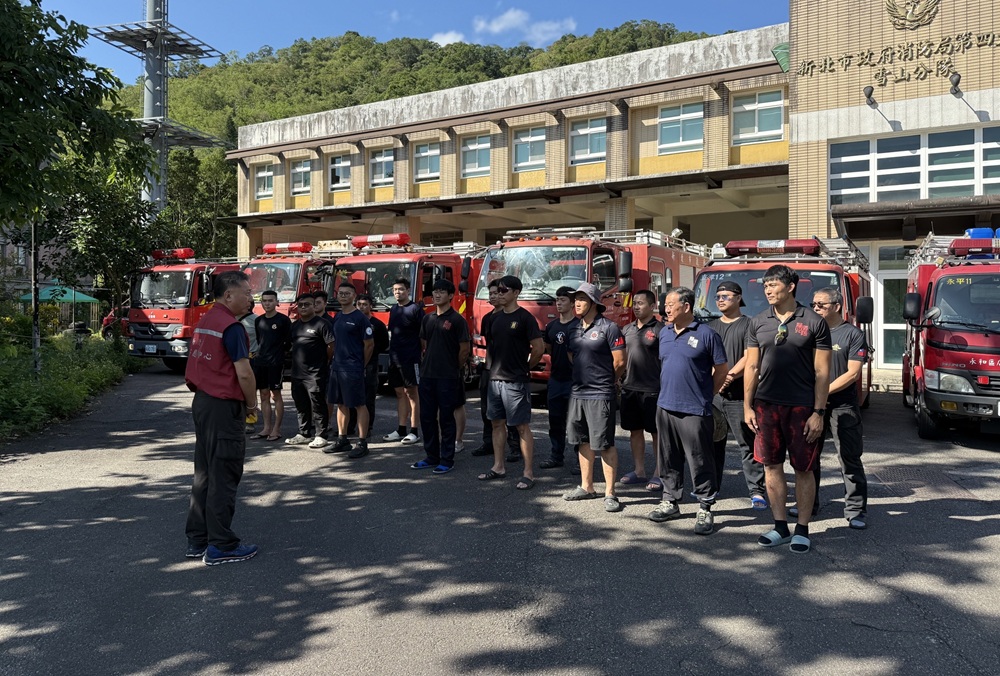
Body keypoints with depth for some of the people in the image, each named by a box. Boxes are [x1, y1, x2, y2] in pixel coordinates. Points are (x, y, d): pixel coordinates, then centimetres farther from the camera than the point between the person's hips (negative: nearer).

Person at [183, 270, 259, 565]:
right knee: (223, 477, -2)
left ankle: (197, 540, 23)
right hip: (224, 407, -9)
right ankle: (221, 546, 6)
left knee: (204, 473, 15)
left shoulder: (204, 321, 12)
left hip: (201, 402, 9)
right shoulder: (231, 326, -16)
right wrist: (252, 403, -4)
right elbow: (244, 373, -20)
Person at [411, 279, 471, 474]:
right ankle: (431, 457, 23)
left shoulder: (457, 320, -8)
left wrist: (453, 368, 3)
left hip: (447, 378, -6)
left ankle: (447, 460, 9)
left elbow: (465, 349, -7)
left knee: (446, 418, 1)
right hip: (427, 375, 6)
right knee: (427, 417, 11)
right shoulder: (427, 319, 11)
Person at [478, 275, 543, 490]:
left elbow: (538, 349, -10)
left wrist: (524, 368, -1)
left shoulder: (524, 317, -9)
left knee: (522, 427, -3)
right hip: (495, 379, 7)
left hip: (516, 381, -7)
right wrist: (494, 367, 11)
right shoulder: (496, 318, 12)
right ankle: (499, 467, 24)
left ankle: (528, 473, 2)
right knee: (497, 423, 13)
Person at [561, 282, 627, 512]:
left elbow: (620, 362, -10)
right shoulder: (575, 329, 12)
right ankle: (587, 487, 27)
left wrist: (603, 381, 3)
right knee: (583, 442, 15)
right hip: (577, 393, 8)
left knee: (605, 444, -3)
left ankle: (610, 493, 4)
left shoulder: (608, 327, -9)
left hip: (600, 396, -7)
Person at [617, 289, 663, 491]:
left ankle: (660, 474, 11)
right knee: (634, 430, 13)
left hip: (652, 389, -6)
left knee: (657, 432, 2)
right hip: (629, 388, 7)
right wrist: (619, 377, 10)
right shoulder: (627, 329, 12)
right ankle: (639, 471, 24)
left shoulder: (660, 329, -7)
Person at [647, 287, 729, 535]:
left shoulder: (706, 334, -8)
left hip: (694, 410, -6)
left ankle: (705, 509, 10)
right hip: (665, 406, 6)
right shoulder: (664, 333, 11)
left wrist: (704, 394, 4)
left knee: (700, 462, 0)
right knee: (669, 459, 14)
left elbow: (722, 369, -2)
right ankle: (670, 501, 27)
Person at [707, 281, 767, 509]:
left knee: (748, 445, -4)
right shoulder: (711, 326, 17)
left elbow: (749, 358, -10)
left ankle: (757, 491, 0)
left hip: (739, 396, -5)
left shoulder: (748, 325, 0)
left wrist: (730, 376, -17)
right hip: (713, 394, 5)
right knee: (712, 442, 11)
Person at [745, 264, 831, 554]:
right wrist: (747, 406, 2)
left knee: (803, 469, 5)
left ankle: (802, 530, 17)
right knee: (772, 466, 8)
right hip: (766, 405, 3)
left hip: (802, 407, -3)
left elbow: (822, 372, -4)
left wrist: (818, 412, -9)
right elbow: (752, 367, 8)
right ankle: (780, 527, 21)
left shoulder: (814, 323, -3)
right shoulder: (757, 323, 7)